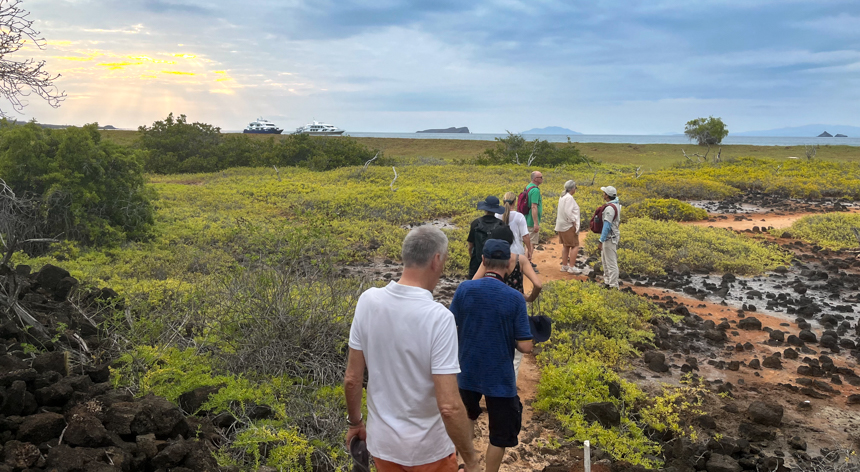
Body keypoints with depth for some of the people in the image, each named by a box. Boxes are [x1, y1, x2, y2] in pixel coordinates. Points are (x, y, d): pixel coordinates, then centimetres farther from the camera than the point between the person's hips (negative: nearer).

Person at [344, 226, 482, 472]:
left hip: (382, 441, 4)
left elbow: (352, 379, -4)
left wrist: (354, 423, 12)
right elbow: (449, 406, -26)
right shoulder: (438, 317, -26)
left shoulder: (368, 301, -12)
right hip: (428, 449, -4)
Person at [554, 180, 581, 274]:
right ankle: (571, 267, -6)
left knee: (565, 246, 15)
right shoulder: (569, 197, -17)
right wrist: (574, 223, -18)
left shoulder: (562, 197, 12)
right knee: (575, 246, -4)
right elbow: (568, 212, -23)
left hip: (561, 225, 10)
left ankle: (564, 266, 19)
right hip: (569, 226, -10)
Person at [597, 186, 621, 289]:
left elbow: (607, 226, -26)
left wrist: (601, 241, -25)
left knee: (611, 263, -6)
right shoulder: (616, 204, 6)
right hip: (612, 237, 11)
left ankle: (614, 286, -2)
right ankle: (607, 282, 30)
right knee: (605, 260, 21)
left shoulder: (610, 208, -23)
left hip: (609, 238, -11)